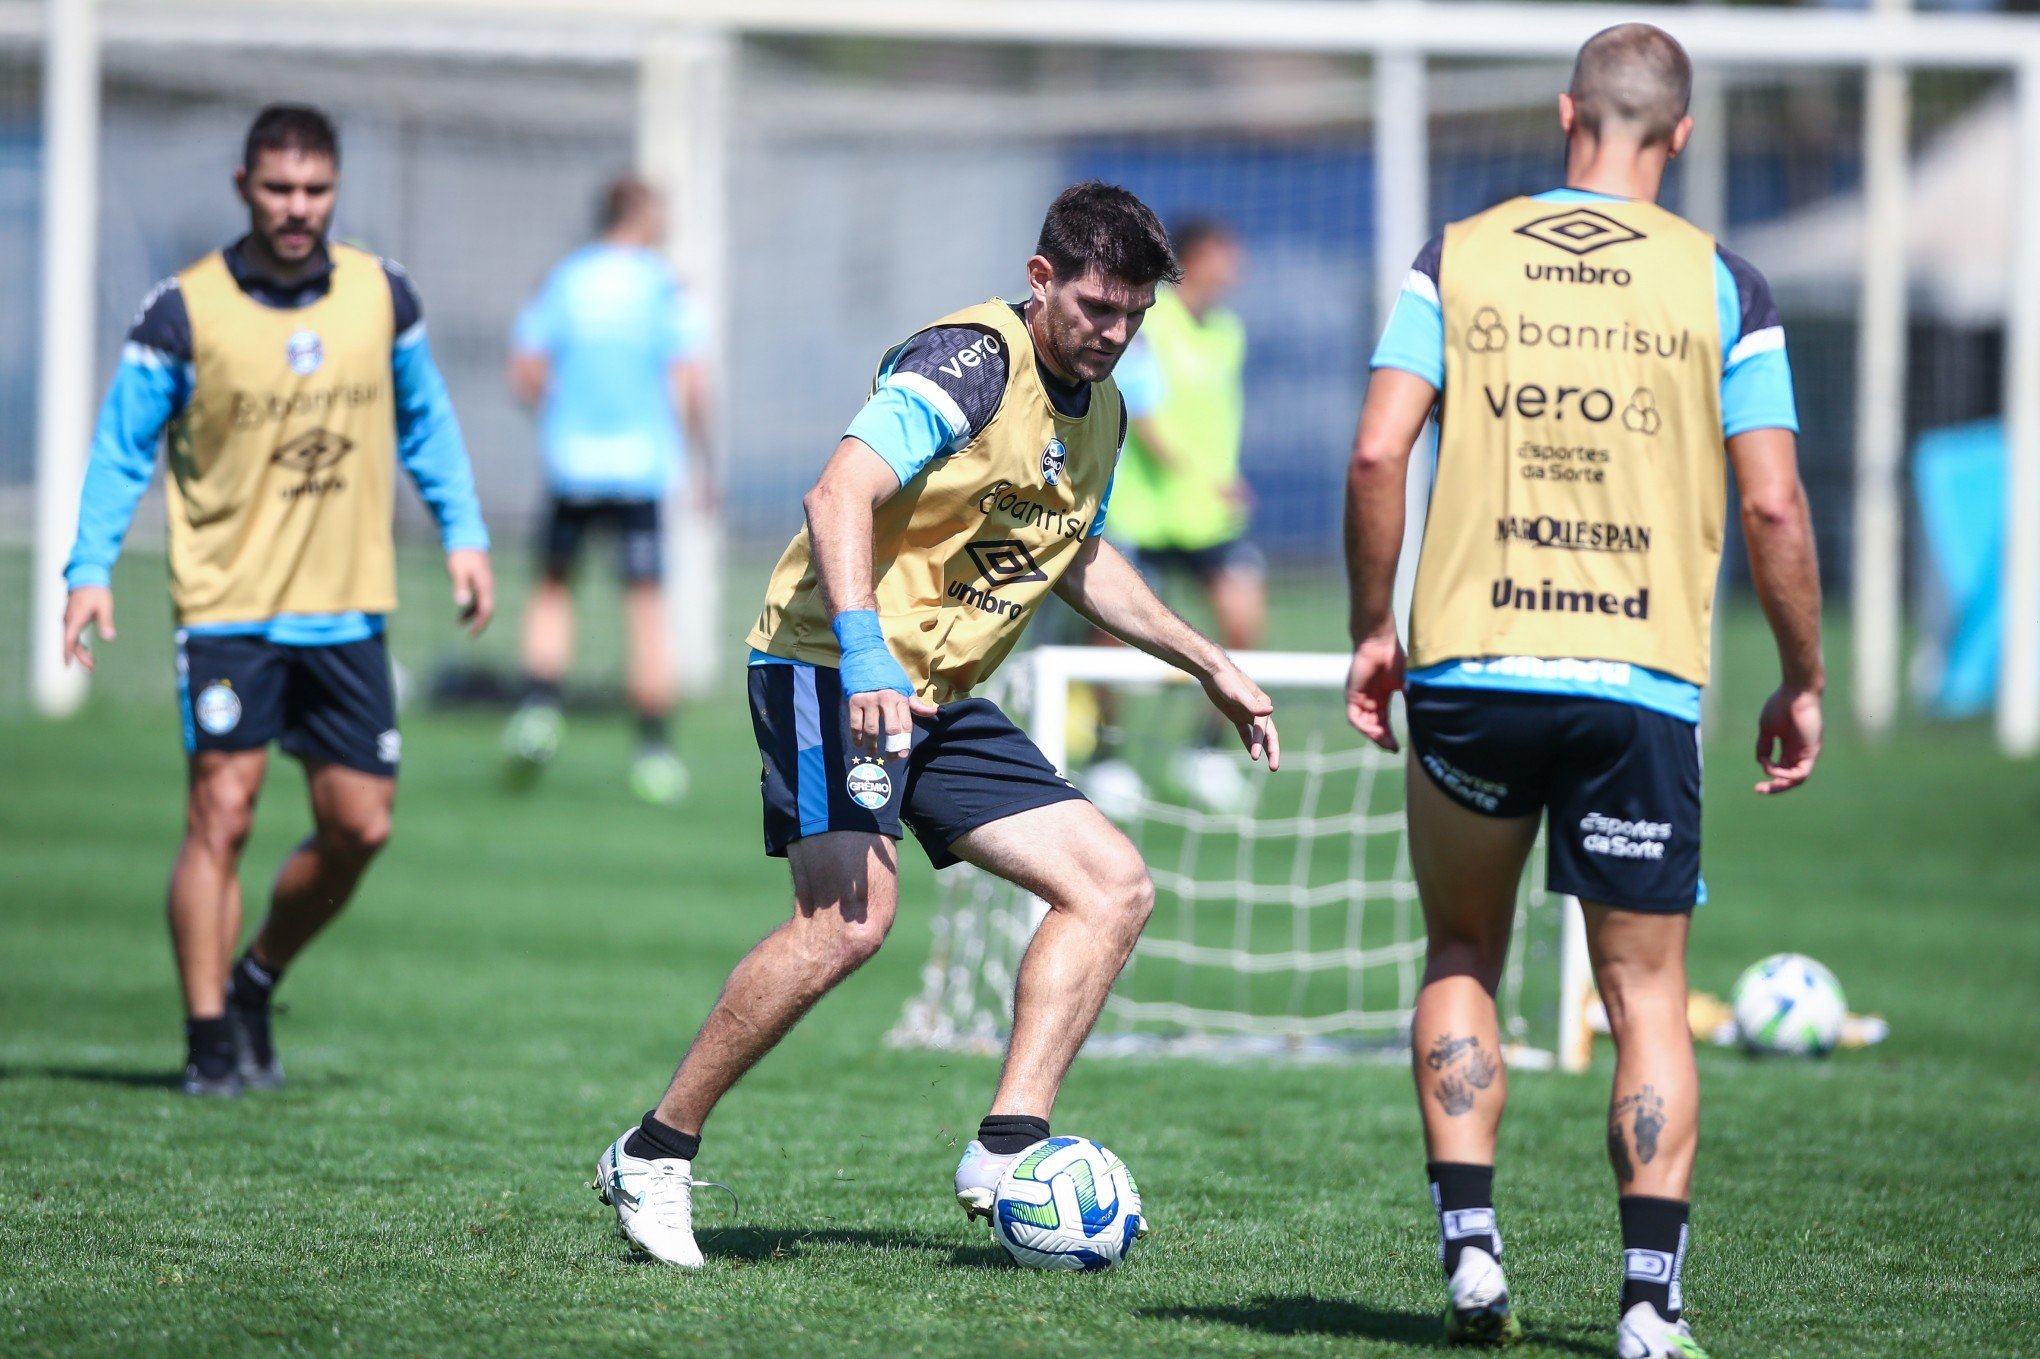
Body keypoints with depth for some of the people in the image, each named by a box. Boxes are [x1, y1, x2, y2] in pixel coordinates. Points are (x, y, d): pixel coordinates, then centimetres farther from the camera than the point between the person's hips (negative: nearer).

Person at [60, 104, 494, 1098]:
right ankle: (212, 1043, -5)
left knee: (359, 827, 4)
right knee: (221, 811, -11)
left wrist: (463, 536, 10)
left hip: (347, 607, 4)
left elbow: (425, 422, 17)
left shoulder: (382, 296, 3)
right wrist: (91, 570, -11)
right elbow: (121, 449, -1)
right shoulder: (182, 314, -8)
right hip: (227, 604, -4)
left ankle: (256, 984, 27)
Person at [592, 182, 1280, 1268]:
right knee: (850, 918, -25)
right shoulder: (971, 361, -15)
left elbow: (1076, 558, 31)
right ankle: (653, 1158, -12)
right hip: (834, 674, -9)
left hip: (942, 697, 9)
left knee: (1115, 889, 0)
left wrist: (1206, 664, 30)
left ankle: (1006, 1150, -5)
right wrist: (863, 653, -38)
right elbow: (839, 495, -25)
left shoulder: (1099, 412, 13)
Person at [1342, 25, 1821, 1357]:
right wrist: (1803, 684, 10)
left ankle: (1469, 1243, 8)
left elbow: (1377, 455, -3)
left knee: (1462, 954, 19)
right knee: (1648, 991, 7)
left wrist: (1373, 627, 9)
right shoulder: (1723, 286, 2)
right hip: (1644, 685, -1)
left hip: (1469, 667, 1)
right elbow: (1774, 509, -1)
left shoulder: (1459, 259, 5)